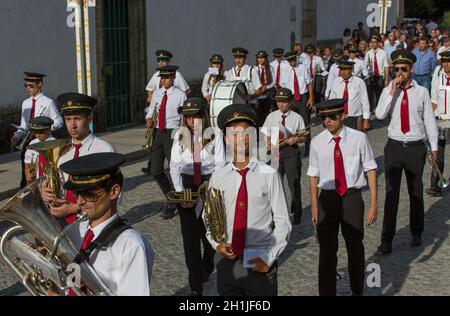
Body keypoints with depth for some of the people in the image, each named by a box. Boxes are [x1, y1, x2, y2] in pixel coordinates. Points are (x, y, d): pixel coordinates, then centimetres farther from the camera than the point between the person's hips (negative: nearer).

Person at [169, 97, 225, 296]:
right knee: (189, 234, -2)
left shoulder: (214, 136, -5)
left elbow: (220, 164, -5)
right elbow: (174, 165, -1)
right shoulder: (180, 136, 2)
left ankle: (207, 268, 40)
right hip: (187, 184, 1)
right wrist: (179, 190, -12)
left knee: (209, 231, 8)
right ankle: (195, 285, 5)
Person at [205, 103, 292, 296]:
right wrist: (216, 243, -6)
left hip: (260, 265, -2)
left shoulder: (269, 176, -7)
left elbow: (282, 222, -3)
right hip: (227, 262, 2)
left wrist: (269, 258, -9)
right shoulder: (218, 178, 1)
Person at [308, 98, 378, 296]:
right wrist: (314, 206, 3)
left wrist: (374, 204, -6)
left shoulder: (359, 138, -10)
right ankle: (327, 292, 25)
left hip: (352, 198, -1)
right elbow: (314, 176, 2)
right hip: (327, 198, 1)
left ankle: (357, 291, 37)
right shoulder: (317, 143, -4)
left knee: (355, 248, 16)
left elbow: (371, 170, -5)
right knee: (327, 250, 10)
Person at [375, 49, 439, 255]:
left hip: (416, 148, 0)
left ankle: (416, 234, 32)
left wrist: (434, 147, 5)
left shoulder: (422, 92, 0)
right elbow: (379, 115, -14)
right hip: (394, 147, 0)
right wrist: (393, 92, -18)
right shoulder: (388, 91, 2)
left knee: (416, 193, 13)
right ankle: (386, 241, 5)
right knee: (391, 194, -1)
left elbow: (429, 120, 4)